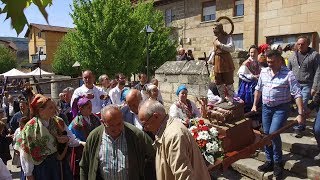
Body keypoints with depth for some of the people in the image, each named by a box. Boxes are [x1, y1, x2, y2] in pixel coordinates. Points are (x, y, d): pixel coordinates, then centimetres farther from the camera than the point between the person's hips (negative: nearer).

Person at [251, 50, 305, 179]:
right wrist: (254, 105, 15)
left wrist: (301, 114, -19)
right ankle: (269, 161, 24)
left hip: (281, 108, -5)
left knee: (273, 133, -16)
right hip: (266, 107, 6)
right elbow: (258, 89, 16)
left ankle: (278, 163, 6)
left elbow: (297, 94, -15)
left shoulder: (288, 74, -12)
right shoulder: (263, 72, 5)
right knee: (266, 134, 8)